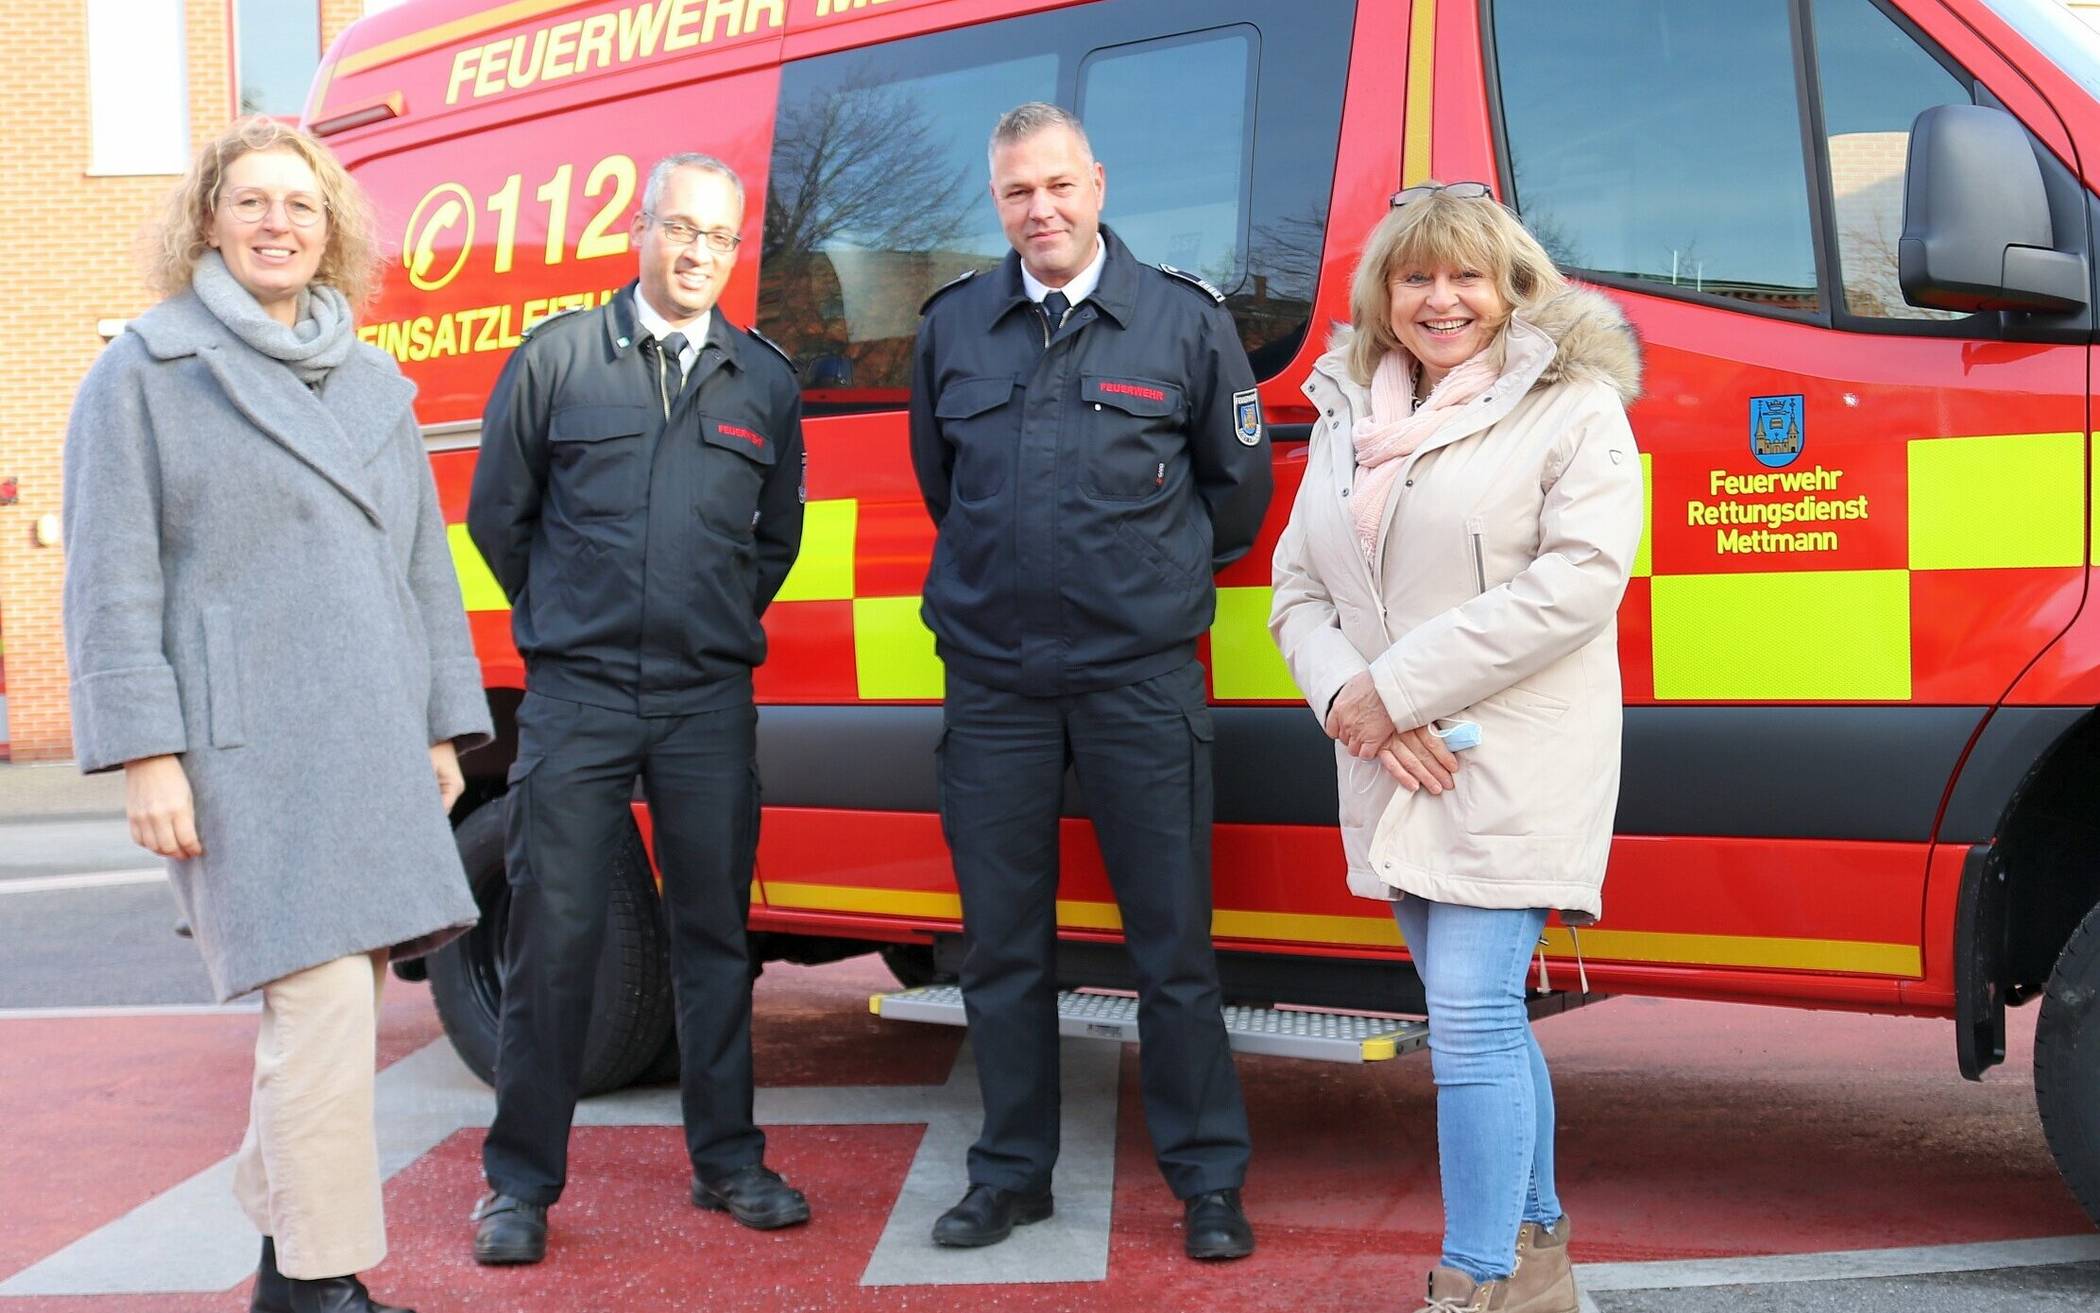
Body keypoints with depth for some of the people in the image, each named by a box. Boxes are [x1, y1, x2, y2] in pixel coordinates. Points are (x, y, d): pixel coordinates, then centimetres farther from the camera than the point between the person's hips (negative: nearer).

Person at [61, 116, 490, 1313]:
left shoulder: (375, 384, 19)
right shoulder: (145, 374, 3)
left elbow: (426, 569, 21)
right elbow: (112, 584, -3)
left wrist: (445, 725, 15)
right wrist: (145, 752, -11)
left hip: (374, 750, 6)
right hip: (242, 750, -6)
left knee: (325, 1006, 9)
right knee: (325, 998, -15)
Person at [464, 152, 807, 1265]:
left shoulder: (764, 380, 10)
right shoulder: (557, 358, 3)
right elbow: (497, 513, 10)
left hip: (711, 702, 3)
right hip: (576, 697, -2)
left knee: (713, 930, 8)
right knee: (553, 931, -2)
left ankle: (726, 1161, 19)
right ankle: (522, 1181, 7)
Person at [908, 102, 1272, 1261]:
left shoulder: (1184, 319, 2)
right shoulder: (953, 328, 8)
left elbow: (1238, 482, 11)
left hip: (1140, 675, -2)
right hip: (991, 676, 3)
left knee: (1172, 939, 1)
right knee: (1001, 944, 9)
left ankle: (1207, 1179, 12)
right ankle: (1011, 1173, 21)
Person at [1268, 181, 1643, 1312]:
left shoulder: (1572, 406, -4)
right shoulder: (1346, 415, 14)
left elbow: (1577, 580, -17)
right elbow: (1297, 589, 10)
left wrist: (1395, 685, -18)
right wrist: (1352, 701, -11)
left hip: (1513, 765, -6)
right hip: (1394, 771, 6)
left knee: (1472, 1017, -11)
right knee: (1481, 1015, 14)